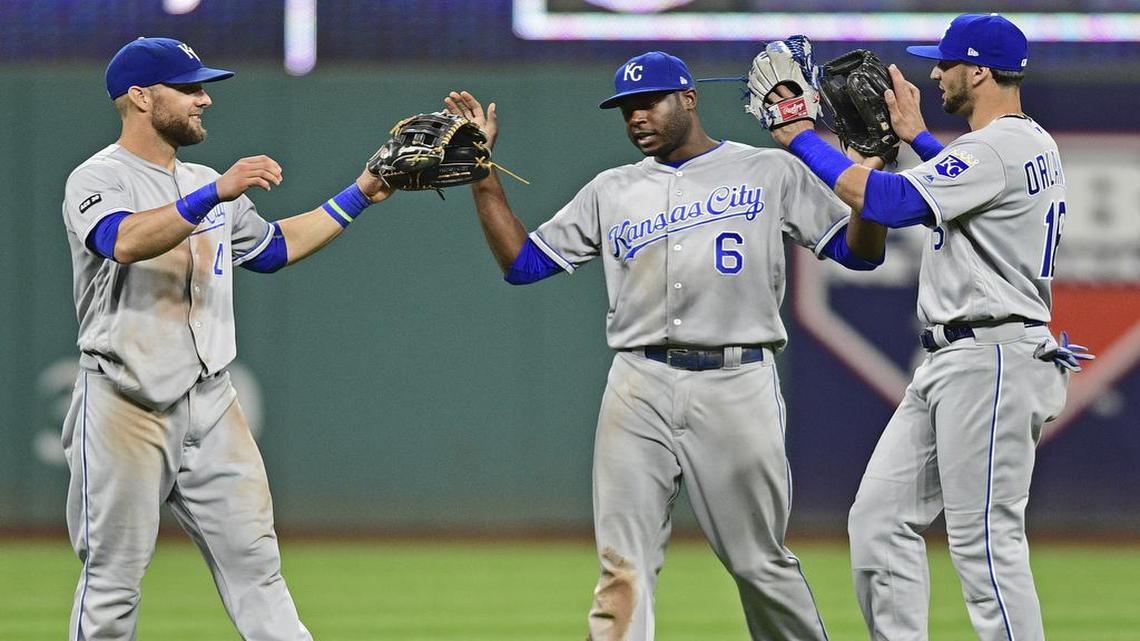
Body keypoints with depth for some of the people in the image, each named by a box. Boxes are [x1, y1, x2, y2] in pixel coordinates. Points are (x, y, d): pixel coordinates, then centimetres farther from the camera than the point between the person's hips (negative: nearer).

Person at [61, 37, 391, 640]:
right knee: (113, 577, -3)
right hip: (126, 405, -7)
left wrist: (356, 198, 21)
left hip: (211, 407, 7)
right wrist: (216, 195, -37)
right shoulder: (98, 179, -8)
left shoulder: (204, 185, 16)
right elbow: (125, 241, -29)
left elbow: (273, 246, 28)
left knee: (254, 559, 2)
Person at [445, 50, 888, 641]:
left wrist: (869, 171, -15)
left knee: (759, 563, 2)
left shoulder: (770, 173, 8)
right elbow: (521, 261, 16)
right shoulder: (611, 191, 18)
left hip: (736, 386, -3)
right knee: (623, 565, -5)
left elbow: (860, 251, 3)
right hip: (638, 389, 3)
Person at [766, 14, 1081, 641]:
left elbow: (884, 200, -22)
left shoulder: (997, 149, -16)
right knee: (879, 517, 8)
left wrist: (801, 137, -11)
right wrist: (914, 136, 34)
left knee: (985, 541, -11)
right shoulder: (1033, 146, 17)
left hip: (991, 360, -11)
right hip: (946, 365, 11)